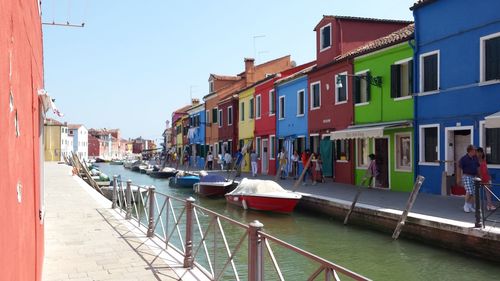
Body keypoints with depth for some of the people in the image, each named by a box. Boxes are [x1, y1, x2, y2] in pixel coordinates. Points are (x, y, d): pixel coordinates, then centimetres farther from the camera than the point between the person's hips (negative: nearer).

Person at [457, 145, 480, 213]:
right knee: (469, 192, -15)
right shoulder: (463, 159, -8)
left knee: (474, 193, 4)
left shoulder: (475, 158, 10)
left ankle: (471, 206, 16)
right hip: (466, 176, -6)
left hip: (474, 177, 6)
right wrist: (458, 179, -9)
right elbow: (459, 169, -6)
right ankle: (466, 205, 4)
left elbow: (478, 168, 19)